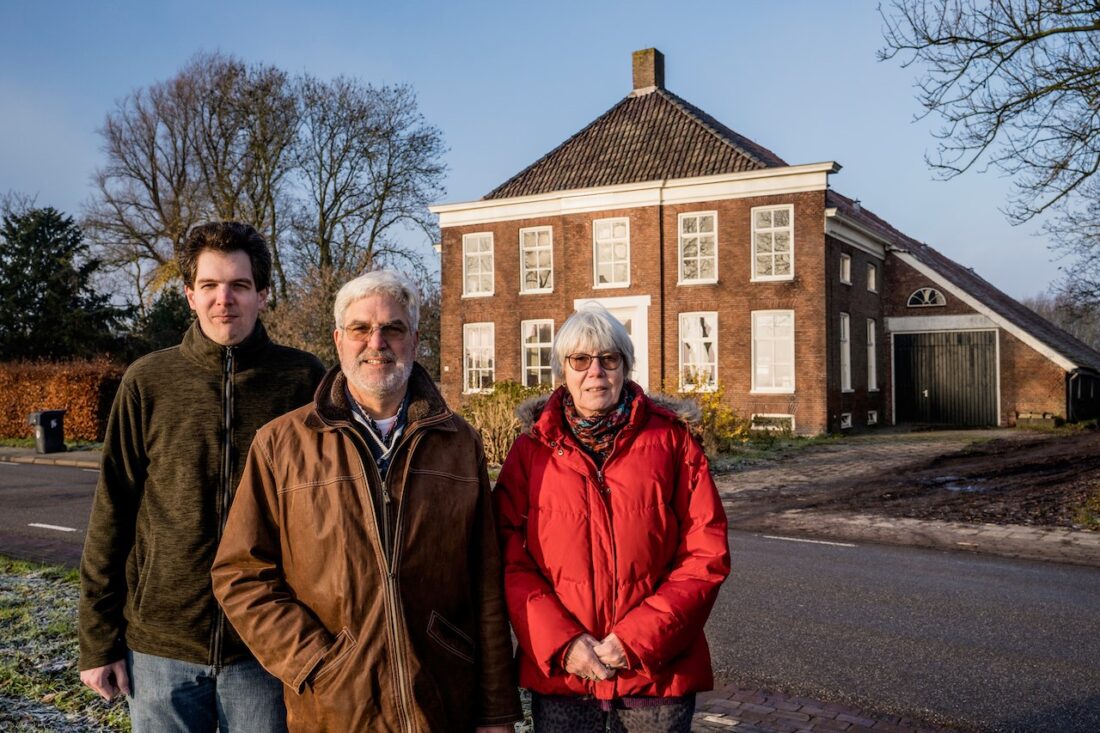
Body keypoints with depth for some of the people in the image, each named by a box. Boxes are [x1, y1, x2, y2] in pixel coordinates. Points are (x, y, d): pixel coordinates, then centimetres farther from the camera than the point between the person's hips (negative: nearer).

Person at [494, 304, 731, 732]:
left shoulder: (671, 440, 0)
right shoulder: (532, 449, 3)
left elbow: (707, 556, -4)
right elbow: (510, 561, -1)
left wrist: (637, 640, -12)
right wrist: (560, 643, -12)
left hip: (658, 676, 0)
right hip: (558, 674, 1)